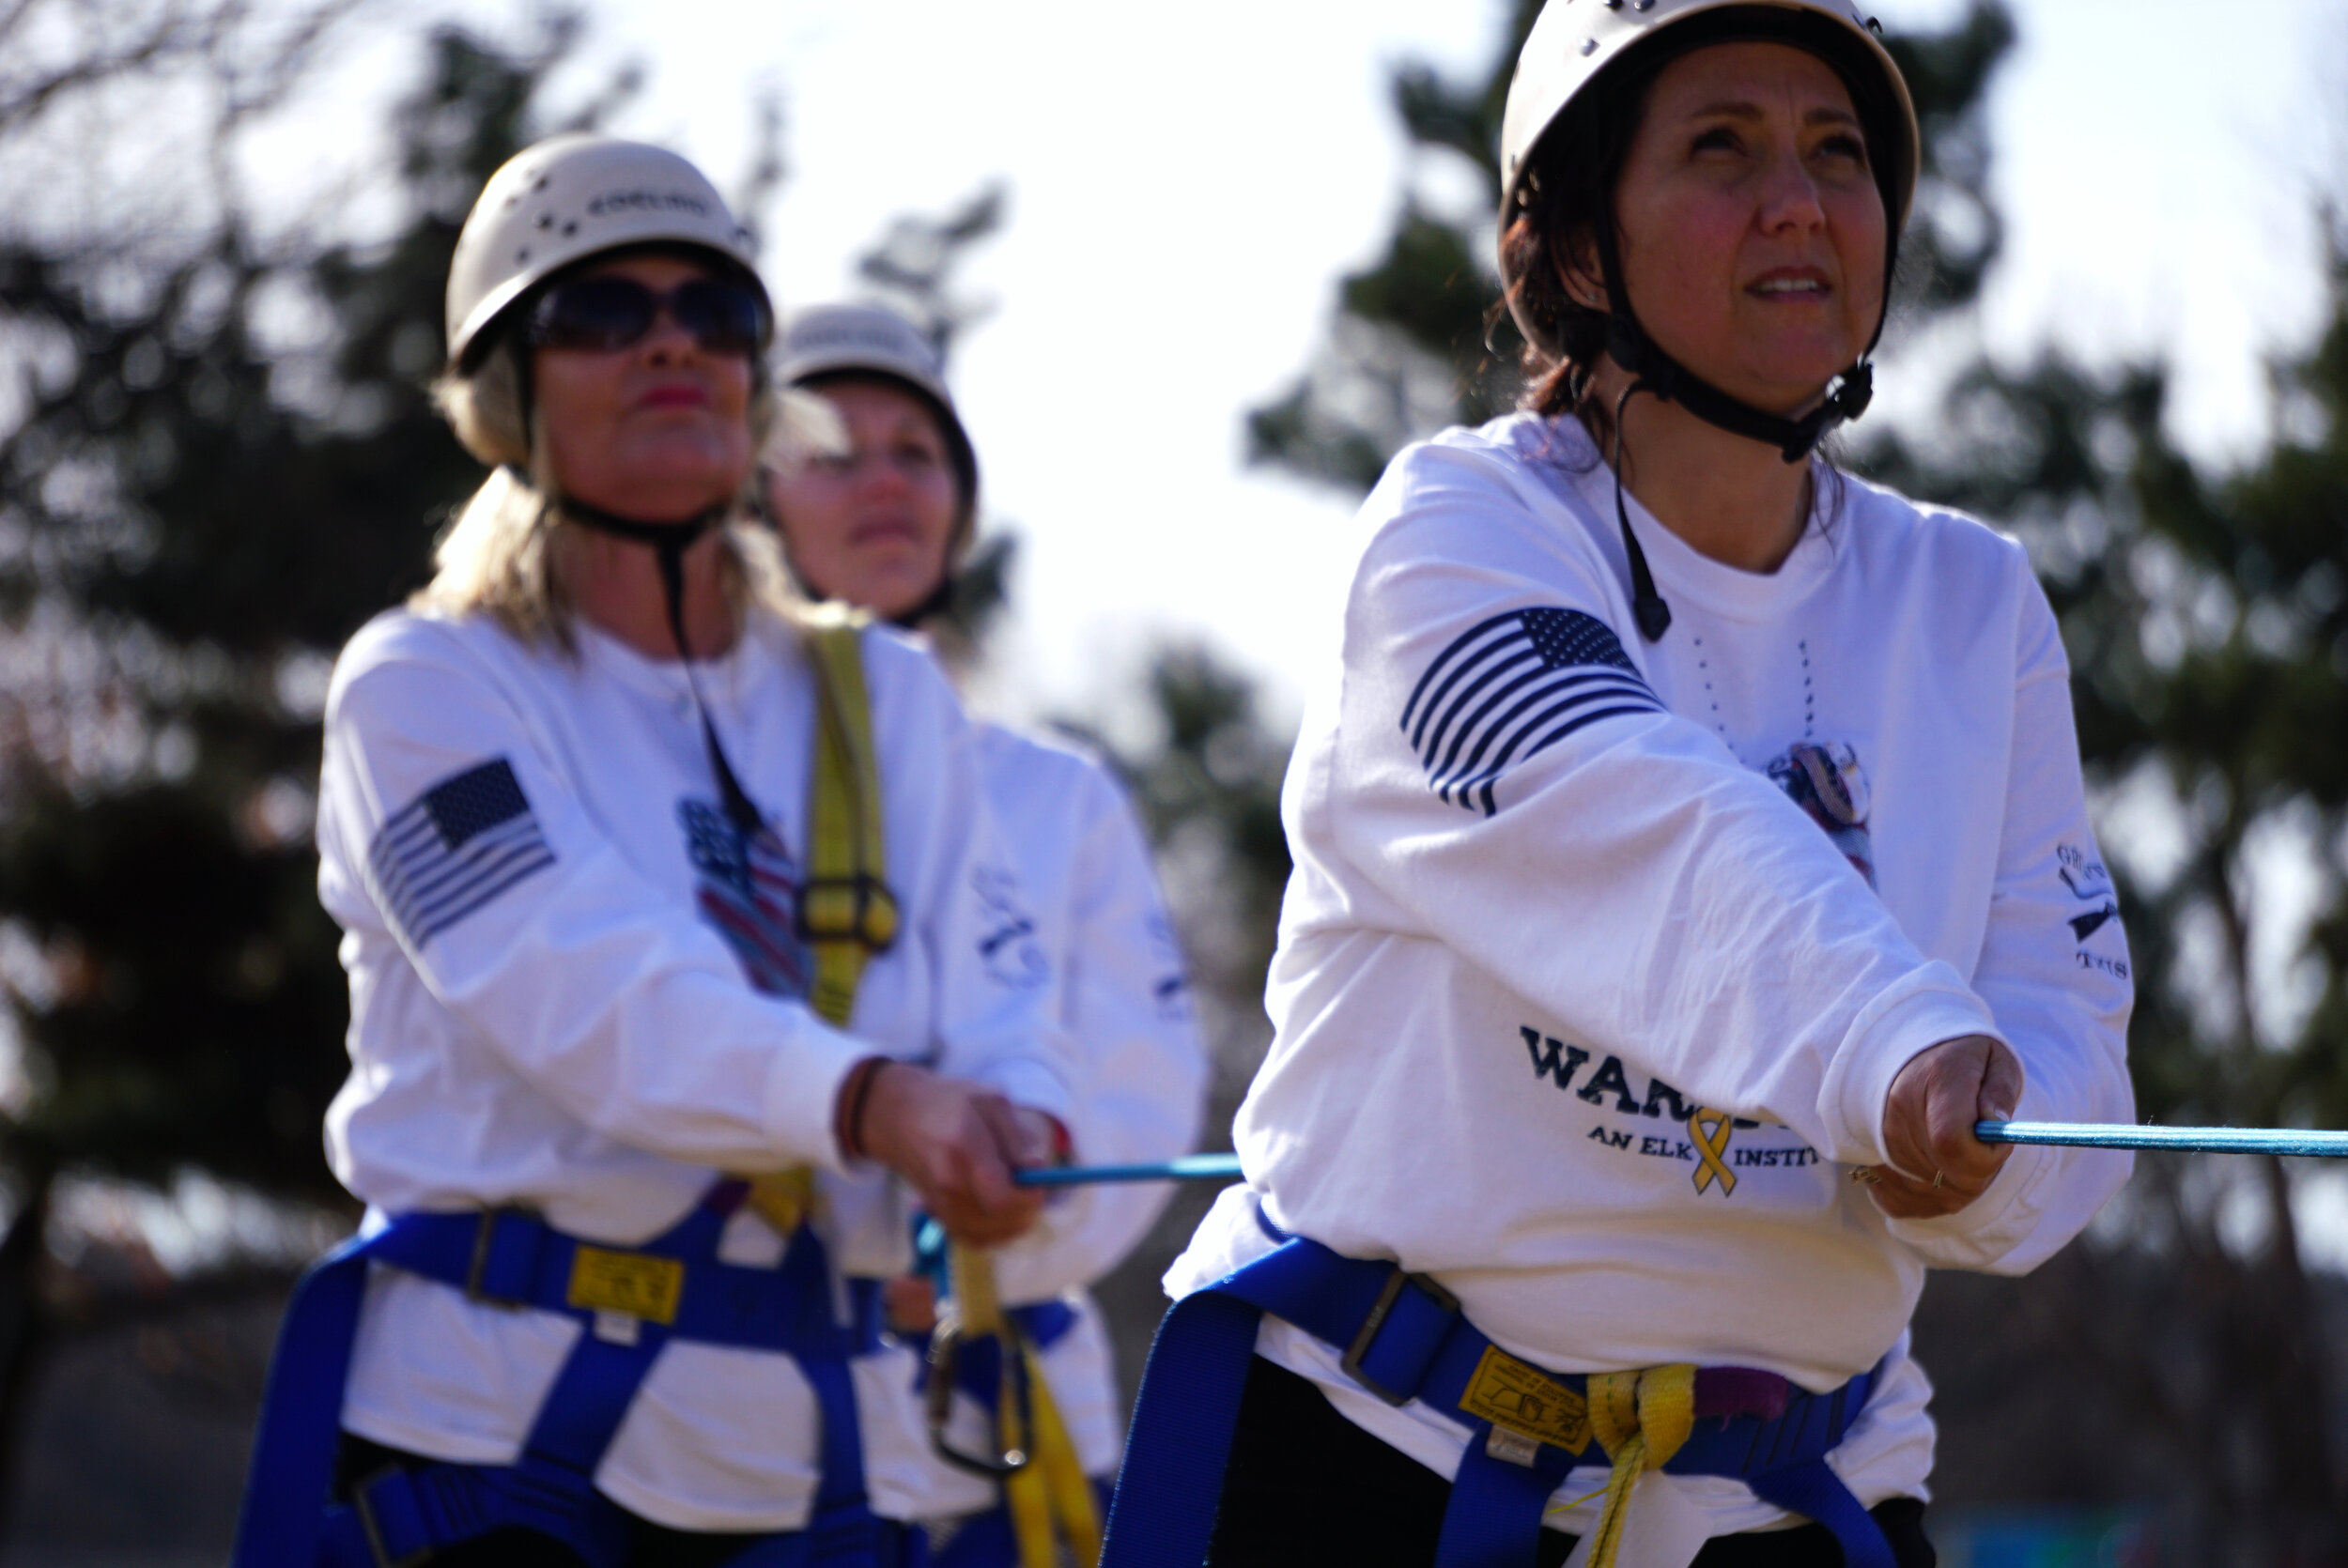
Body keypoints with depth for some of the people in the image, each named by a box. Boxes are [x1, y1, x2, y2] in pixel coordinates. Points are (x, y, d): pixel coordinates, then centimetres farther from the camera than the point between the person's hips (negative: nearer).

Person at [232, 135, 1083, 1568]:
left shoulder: (890, 705, 13)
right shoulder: (428, 689, -1)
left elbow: (1004, 1021, 2)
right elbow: (599, 998, -18)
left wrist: (1012, 1139, -22)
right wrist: (871, 1103, -35)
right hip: (485, 1434, -4)